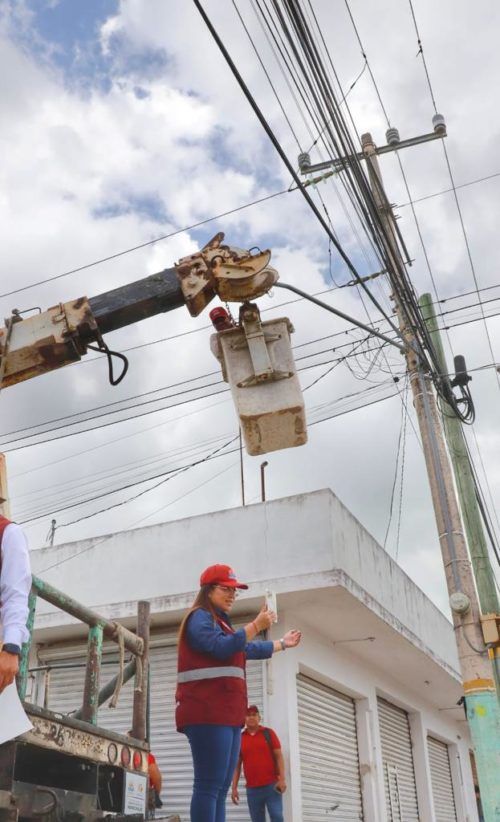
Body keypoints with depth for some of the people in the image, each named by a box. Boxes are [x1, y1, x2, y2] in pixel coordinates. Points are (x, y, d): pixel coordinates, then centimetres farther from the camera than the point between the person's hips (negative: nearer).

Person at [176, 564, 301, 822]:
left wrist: (283, 643, 46)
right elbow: (222, 647, -21)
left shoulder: (221, 623, 27)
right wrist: (256, 625, -19)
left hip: (226, 715, 10)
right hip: (208, 714, -10)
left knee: (220, 789, 5)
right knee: (209, 786, -15)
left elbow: (250, 649, 40)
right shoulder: (200, 618, -4)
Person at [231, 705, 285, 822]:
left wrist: (282, 779, -10)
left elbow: (279, 756, 1)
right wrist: (234, 788, 3)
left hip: (272, 785, -2)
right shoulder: (239, 739, 8)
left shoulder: (269, 733, 5)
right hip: (252, 789, 2)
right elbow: (237, 765, 9)